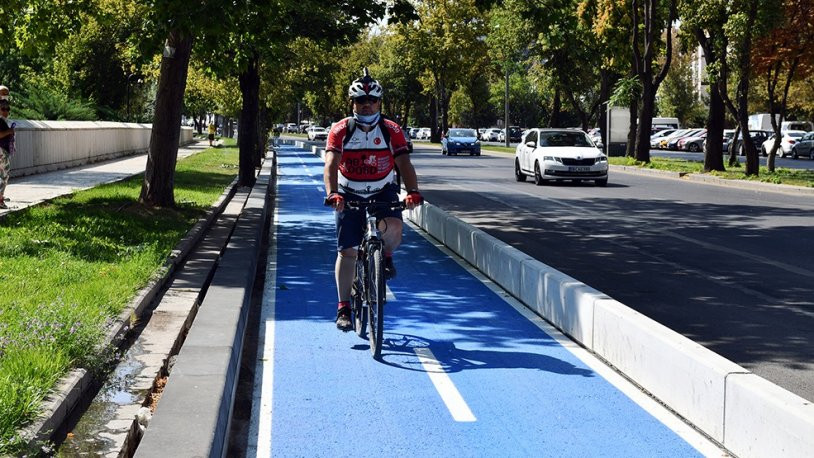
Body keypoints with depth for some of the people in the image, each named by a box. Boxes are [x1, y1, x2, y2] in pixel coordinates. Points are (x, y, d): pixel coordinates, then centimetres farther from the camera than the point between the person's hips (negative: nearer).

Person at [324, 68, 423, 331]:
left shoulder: (392, 131, -9)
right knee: (347, 250, -6)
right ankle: (343, 308, 3)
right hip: (349, 194, 0)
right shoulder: (340, 130, -12)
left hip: (382, 191, 0)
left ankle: (386, 256, 6)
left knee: (393, 226, -30)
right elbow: (331, 165, -22)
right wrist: (332, 194, -40)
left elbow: (404, 164, -17)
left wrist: (413, 192, -35)